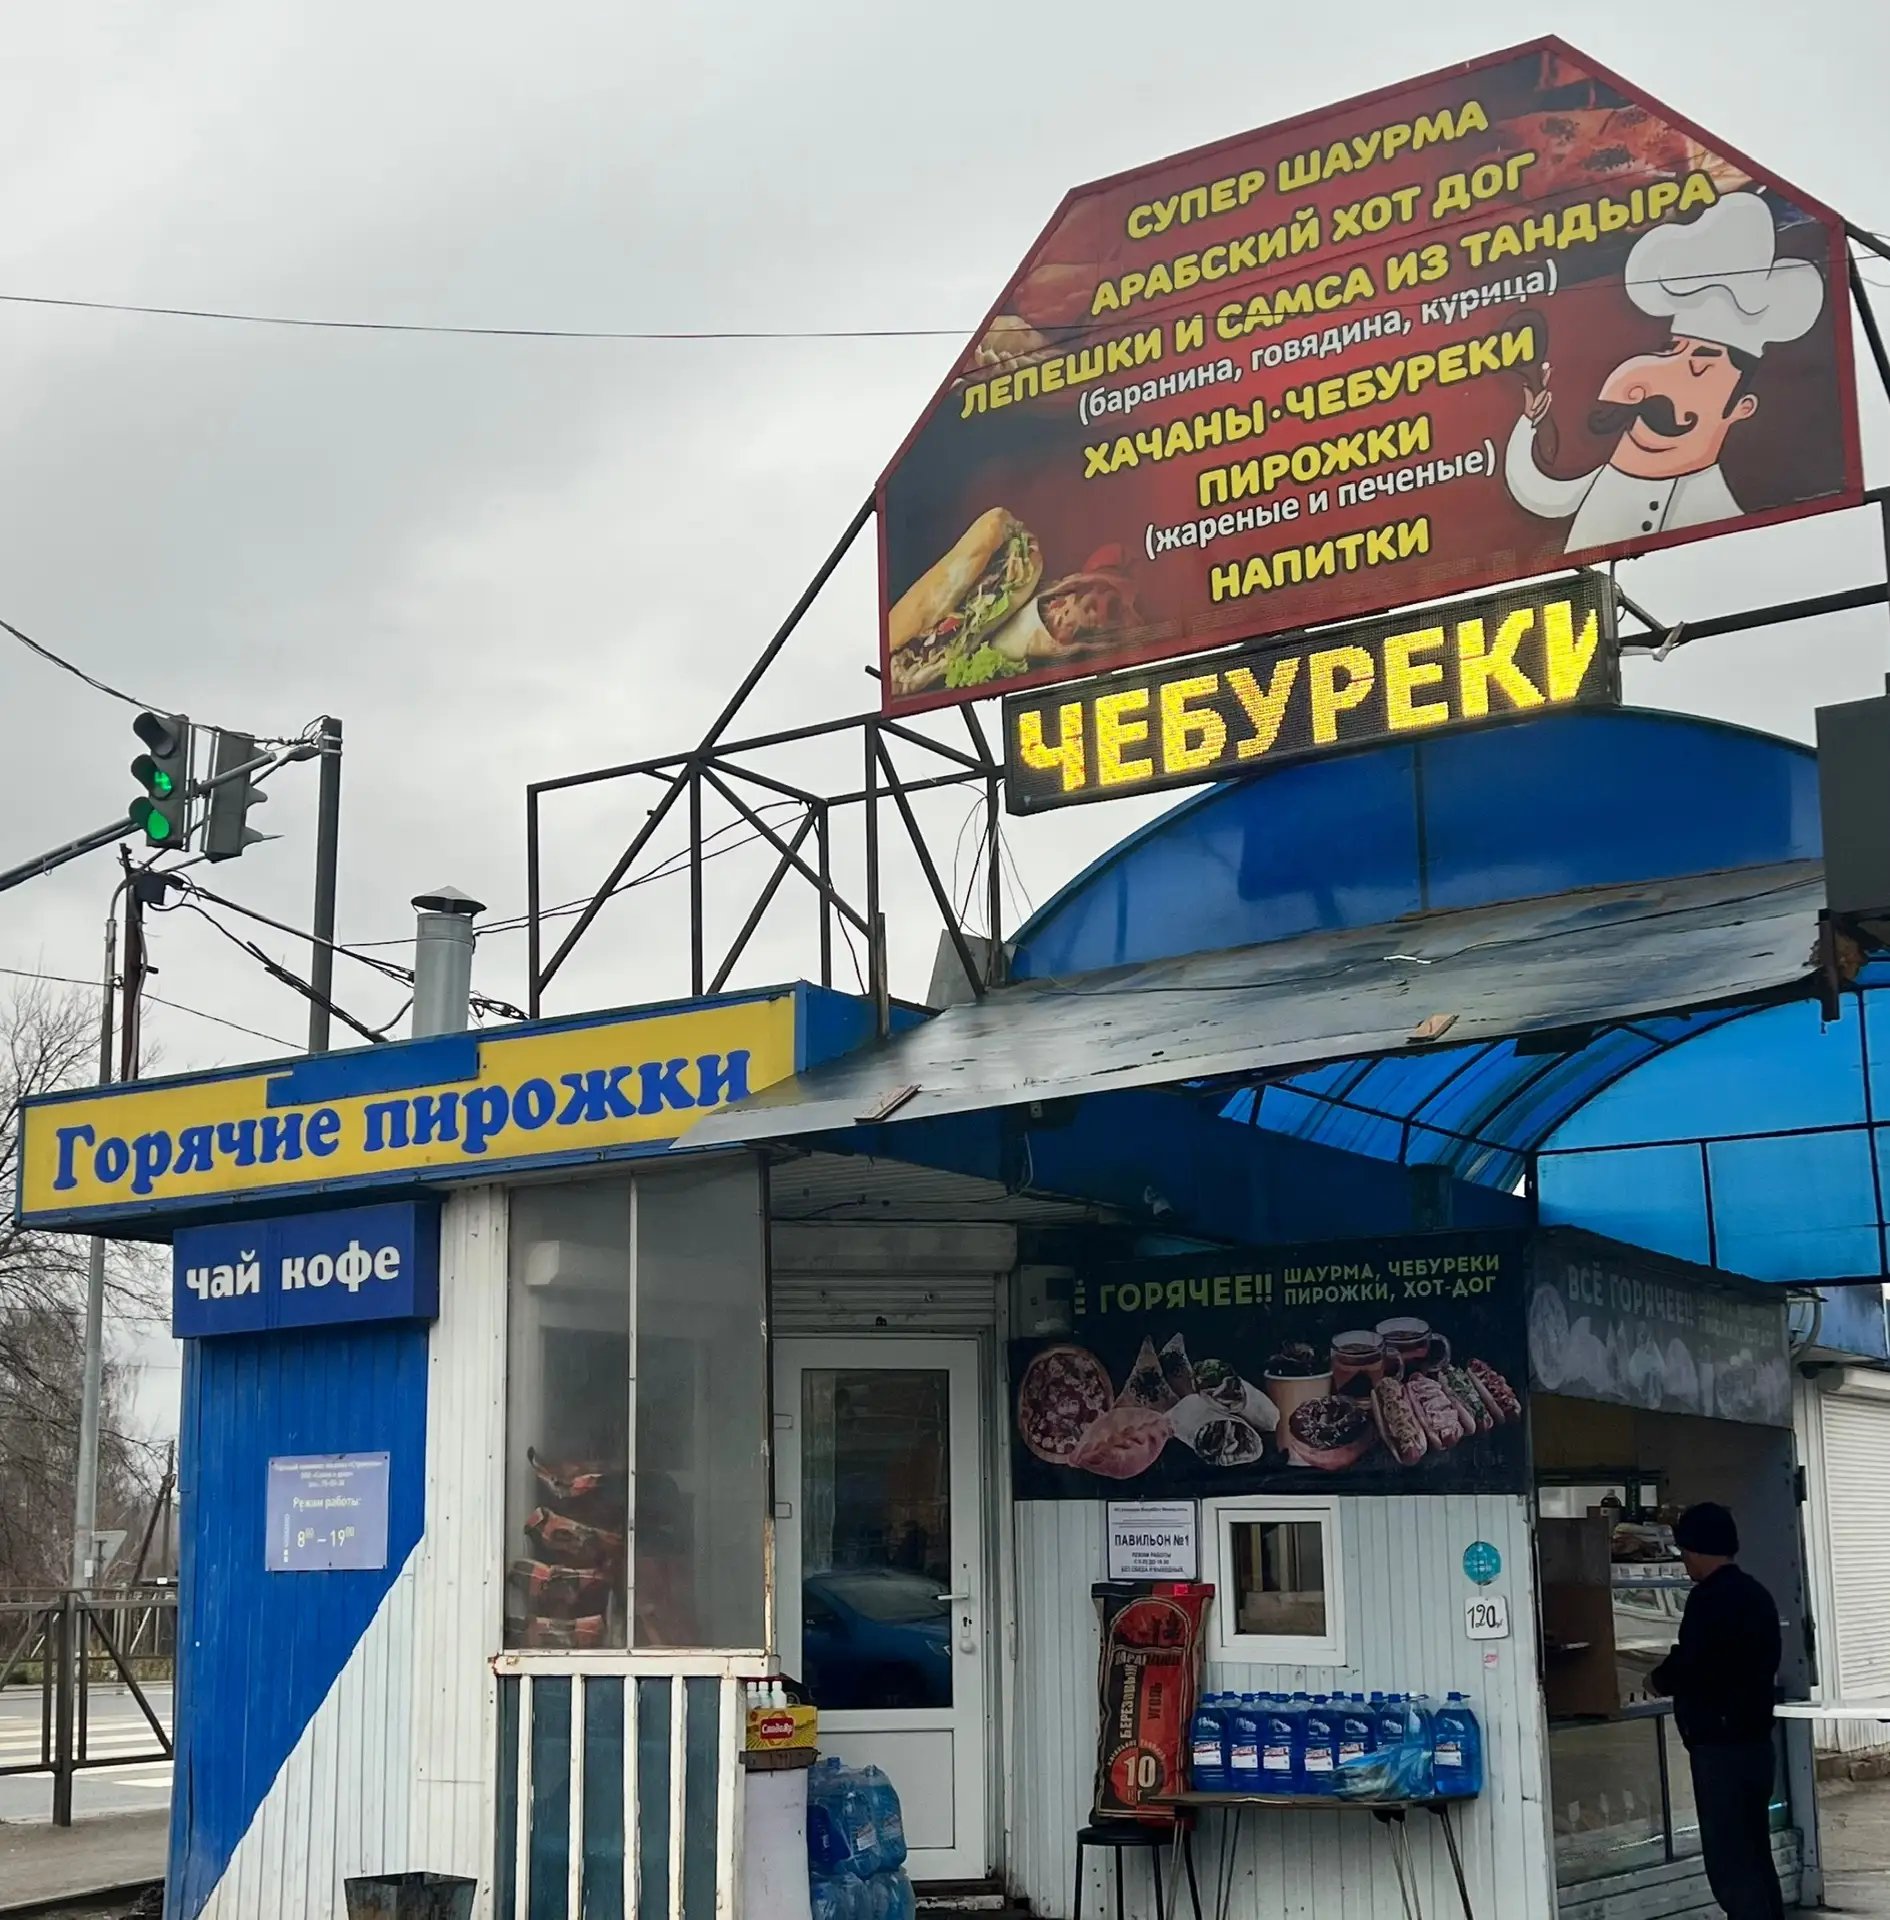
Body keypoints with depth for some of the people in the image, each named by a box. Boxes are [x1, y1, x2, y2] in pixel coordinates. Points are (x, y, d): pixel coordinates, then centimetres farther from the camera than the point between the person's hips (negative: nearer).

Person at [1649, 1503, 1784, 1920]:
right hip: (1754, 1740, 10)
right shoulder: (1757, 1594, 12)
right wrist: (1678, 1677, 19)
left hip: (1720, 1747, -10)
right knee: (1754, 1858, 15)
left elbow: (1687, 1666, -22)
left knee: (1730, 1865, -7)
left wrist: (1659, 1680, 0)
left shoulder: (1710, 1598, -17)